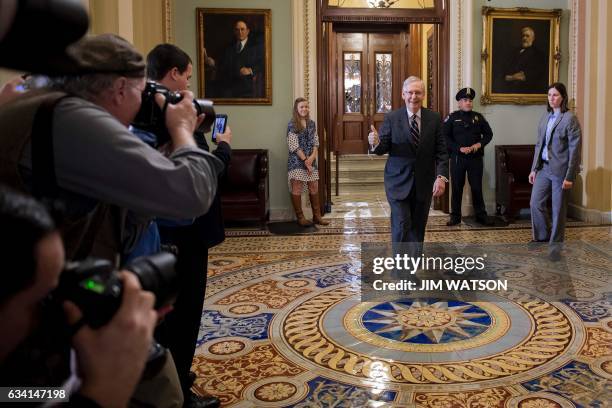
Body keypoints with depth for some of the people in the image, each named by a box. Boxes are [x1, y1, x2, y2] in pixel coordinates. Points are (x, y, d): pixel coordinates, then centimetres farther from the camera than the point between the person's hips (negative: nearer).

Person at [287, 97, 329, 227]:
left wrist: (312, 157, -8)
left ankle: (317, 216, 17)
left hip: (311, 160, 6)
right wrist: (305, 160, -14)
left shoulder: (312, 124, 10)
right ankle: (300, 217, 8)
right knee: (297, 189, -1)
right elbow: (294, 146, -12)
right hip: (297, 161, -5)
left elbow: (316, 143, 8)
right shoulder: (292, 125, -8)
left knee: (314, 188, 7)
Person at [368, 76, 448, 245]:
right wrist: (376, 143, -27)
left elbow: (441, 151, 0)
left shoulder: (434, 118, 1)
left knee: (418, 229, 11)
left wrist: (441, 176, -13)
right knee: (401, 226, -9)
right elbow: (383, 148, -3)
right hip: (398, 182, -2)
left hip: (424, 184, 2)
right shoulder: (391, 118, -3)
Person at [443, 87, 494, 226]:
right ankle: (455, 216, 13)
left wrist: (480, 144, -7)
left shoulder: (478, 117, 8)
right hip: (458, 157, -2)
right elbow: (445, 137, -6)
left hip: (476, 158, 2)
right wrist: (460, 148, -15)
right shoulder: (452, 117, 0)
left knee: (477, 187, 5)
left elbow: (488, 134, 12)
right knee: (457, 187, 4)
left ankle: (481, 215, 15)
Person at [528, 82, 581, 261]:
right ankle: (543, 235, 27)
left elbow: (575, 149, -12)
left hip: (560, 170, -6)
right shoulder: (545, 117, 10)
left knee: (558, 209, 4)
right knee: (535, 203, 7)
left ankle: (555, 244, 17)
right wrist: (534, 168, 10)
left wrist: (569, 176, -15)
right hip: (544, 168, 6)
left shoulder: (570, 118, -10)